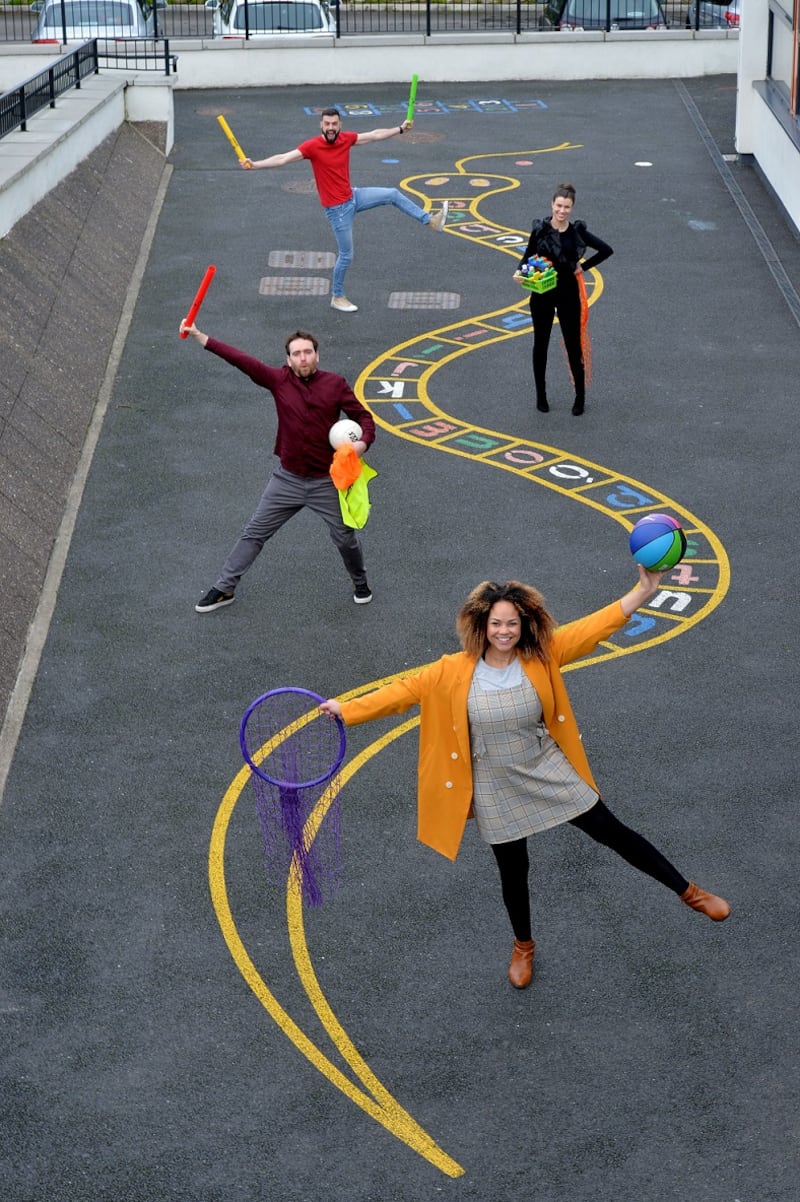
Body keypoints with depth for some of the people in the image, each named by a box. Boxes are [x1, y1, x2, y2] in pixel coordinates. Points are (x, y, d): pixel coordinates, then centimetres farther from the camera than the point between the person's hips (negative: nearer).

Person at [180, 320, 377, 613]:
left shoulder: (335, 384, -9)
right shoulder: (279, 380, -7)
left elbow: (363, 416, -3)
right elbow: (240, 359, -13)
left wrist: (363, 442, -24)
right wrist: (198, 336, -20)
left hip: (327, 482, -1)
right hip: (288, 479, 1)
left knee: (346, 538, 12)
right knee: (254, 533, 7)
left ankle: (360, 583, 40)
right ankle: (225, 589, 19)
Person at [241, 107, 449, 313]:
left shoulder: (346, 138, -4)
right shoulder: (312, 146, -22)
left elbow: (375, 135, 11)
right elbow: (284, 158, -30)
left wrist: (400, 129, 19)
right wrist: (255, 164, -41)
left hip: (352, 196, 6)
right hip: (337, 208, -6)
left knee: (393, 194, 7)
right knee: (346, 255, 3)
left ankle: (430, 221, 22)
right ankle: (337, 298, 20)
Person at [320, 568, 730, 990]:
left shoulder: (542, 655, -14)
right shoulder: (454, 672, -15)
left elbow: (594, 627, -20)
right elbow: (404, 690, -7)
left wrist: (644, 590, -31)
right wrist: (346, 709, -10)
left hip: (549, 774, 0)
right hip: (497, 792, 0)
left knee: (613, 833, 7)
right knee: (513, 871, 16)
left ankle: (688, 892, 24)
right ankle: (523, 946, 43)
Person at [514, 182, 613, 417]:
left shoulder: (577, 232, -6)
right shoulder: (540, 229, -7)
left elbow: (606, 250, 3)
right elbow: (528, 255, 4)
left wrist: (583, 267, -3)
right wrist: (520, 271, -15)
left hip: (569, 294, -1)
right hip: (542, 294, 1)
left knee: (574, 345, 3)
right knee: (540, 344, 10)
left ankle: (580, 396, 17)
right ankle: (541, 395, 24)